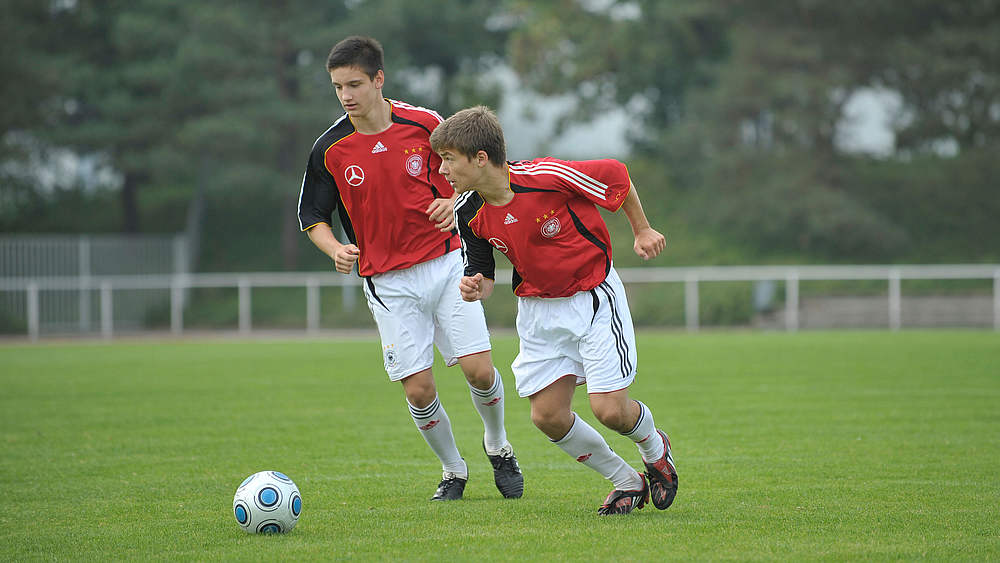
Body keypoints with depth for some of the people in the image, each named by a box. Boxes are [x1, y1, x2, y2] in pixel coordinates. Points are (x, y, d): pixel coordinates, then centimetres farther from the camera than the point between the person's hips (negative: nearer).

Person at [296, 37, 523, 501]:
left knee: (479, 370, -8)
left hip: (446, 264, 0)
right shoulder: (330, 149, -5)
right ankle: (452, 471, 20)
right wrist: (337, 250, -15)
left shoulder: (424, 124, -5)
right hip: (389, 284, 0)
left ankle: (498, 446, 23)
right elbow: (312, 218, 5)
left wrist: (453, 204, -11)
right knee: (418, 391, -6)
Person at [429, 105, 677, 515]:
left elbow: (615, 174, -10)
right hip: (538, 309, 5)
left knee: (610, 409, -13)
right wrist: (476, 288, -19)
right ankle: (627, 482, 18)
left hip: (593, 296, -5)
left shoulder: (547, 177, -26)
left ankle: (654, 448, 24)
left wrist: (642, 231, 2)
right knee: (548, 416, -3)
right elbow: (481, 273, 5)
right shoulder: (469, 214, -9)